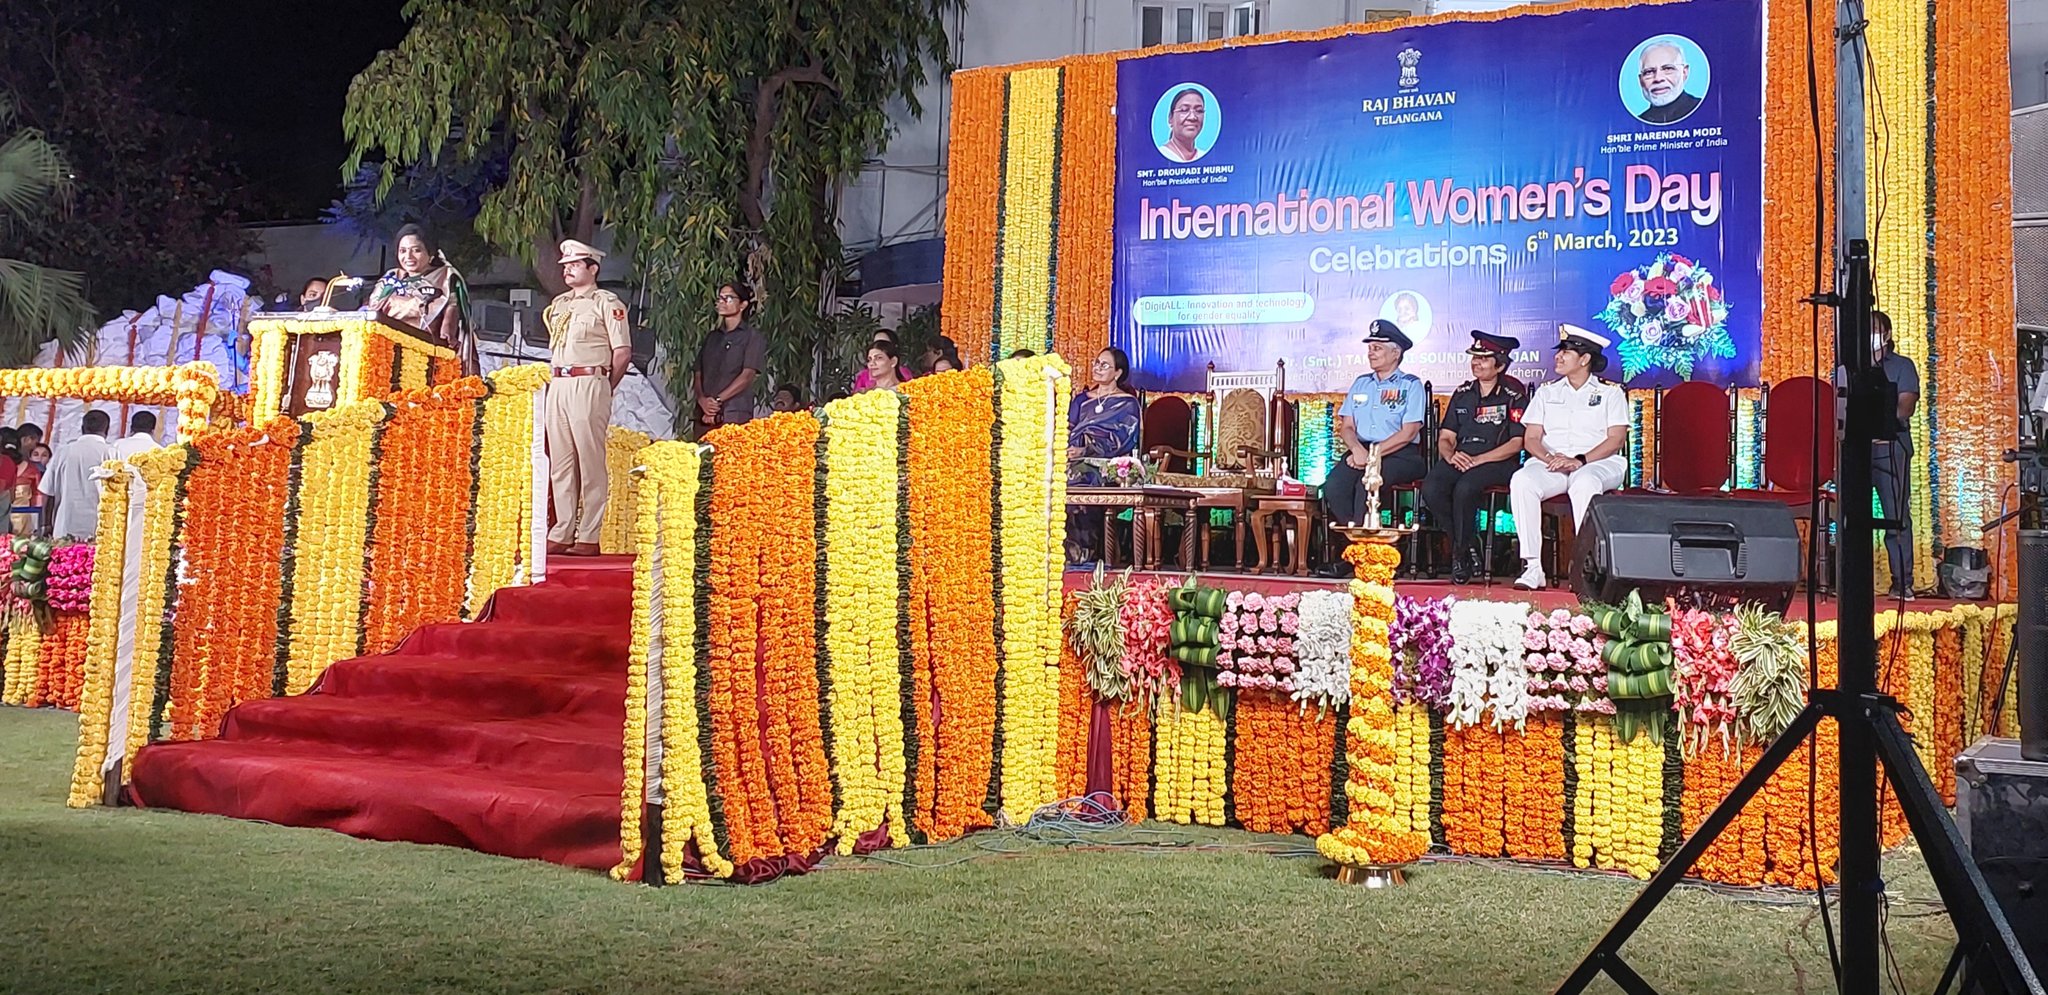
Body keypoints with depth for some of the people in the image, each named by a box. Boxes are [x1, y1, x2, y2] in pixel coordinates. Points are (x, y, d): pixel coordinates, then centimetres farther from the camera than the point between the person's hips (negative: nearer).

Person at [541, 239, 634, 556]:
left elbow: (623, 352, -6)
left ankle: (589, 537, -4)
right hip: (557, 385, 7)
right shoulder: (558, 304, 19)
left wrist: (602, 390, -2)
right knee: (559, 462, 7)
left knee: (590, 462, -6)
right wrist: (556, 378, 13)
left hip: (589, 384, -7)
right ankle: (562, 534, 11)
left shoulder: (607, 303, -2)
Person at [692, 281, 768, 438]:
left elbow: (747, 376, -6)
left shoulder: (752, 337, 5)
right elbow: (698, 375, 15)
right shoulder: (711, 337, 21)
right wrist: (702, 400, -6)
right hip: (705, 415, 5)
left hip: (735, 417, -5)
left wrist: (717, 400, -12)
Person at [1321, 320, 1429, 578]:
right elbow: (1346, 426, 12)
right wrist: (1357, 449, -11)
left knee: (1367, 484, -35)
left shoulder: (1411, 385, 3)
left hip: (1400, 454, -5)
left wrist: (1373, 453, -16)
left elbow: (1408, 432, -8)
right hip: (1361, 450, 5)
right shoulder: (1361, 384, 20)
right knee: (1333, 486, -26)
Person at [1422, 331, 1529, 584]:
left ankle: (1460, 554, -16)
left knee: (1464, 489, -36)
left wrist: (1478, 460, -16)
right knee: (1431, 489, -28)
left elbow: (1516, 443, -4)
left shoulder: (1513, 395, 4)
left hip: (1498, 462, -4)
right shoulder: (1462, 393, 19)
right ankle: (1467, 547, -12)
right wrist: (1451, 455, -10)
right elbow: (1445, 437, 15)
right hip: (1459, 459, 5)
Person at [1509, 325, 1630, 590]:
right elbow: (1531, 439, 11)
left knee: (1585, 483, -40)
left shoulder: (1610, 392, 11)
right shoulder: (1546, 392, 20)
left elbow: (1617, 439, -2)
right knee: (1521, 481, -31)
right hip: (1550, 465, 3)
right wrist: (1549, 457, -12)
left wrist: (1580, 460, -17)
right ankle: (1532, 567, -33)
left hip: (1599, 463, -3)